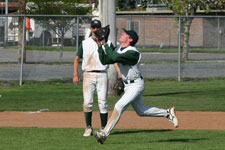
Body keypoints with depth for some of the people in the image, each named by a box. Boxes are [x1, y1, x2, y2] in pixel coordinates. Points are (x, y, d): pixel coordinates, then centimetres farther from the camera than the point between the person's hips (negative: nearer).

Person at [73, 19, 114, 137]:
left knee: (103, 102, -3)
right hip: (88, 75, 0)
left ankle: (103, 129, 3)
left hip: (102, 75, 0)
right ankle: (88, 127, 3)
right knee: (87, 102, -6)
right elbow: (77, 59, 11)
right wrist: (75, 75, 0)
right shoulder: (85, 43, 8)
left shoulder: (107, 43, 6)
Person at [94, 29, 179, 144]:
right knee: (141, 111, 17)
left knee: (119, 106, -19)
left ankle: (105, 133, -21)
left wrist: (105, 46, -23)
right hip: (128, 86, 10)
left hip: (136, 85, -10)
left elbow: (115, 57, -35)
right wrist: (100, 47, -9)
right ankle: (168, 113, 31)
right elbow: (104, 61, 3)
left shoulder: (132, 52, -23)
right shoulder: (118, 49, 4)